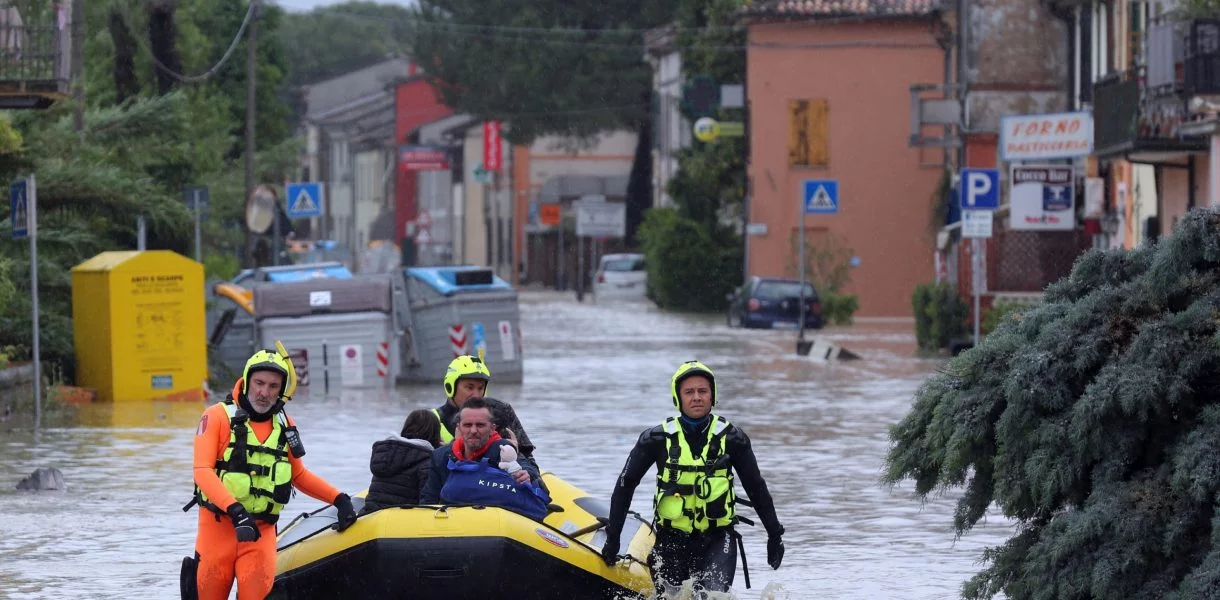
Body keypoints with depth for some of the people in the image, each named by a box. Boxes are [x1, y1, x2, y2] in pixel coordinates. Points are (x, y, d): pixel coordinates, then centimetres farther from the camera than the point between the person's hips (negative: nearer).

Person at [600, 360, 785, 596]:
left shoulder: (731, 438, 0)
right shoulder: (657, 439, -2)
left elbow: (756, 488, 10)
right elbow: (625, 484, 5)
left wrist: (775, 534, 12)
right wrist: (612, 536, 3)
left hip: (717, 541, -1)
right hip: (671, 541, 1)